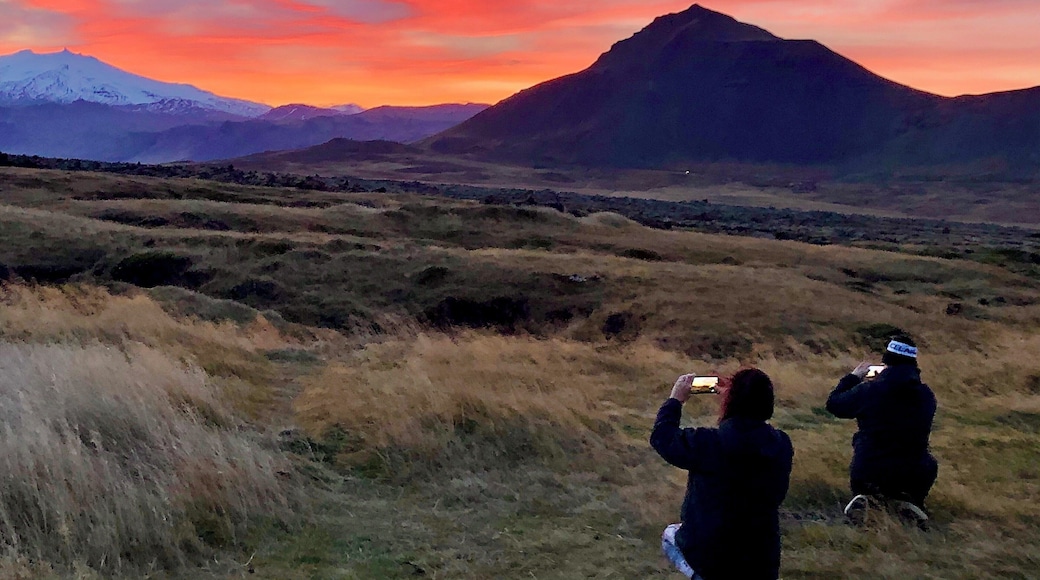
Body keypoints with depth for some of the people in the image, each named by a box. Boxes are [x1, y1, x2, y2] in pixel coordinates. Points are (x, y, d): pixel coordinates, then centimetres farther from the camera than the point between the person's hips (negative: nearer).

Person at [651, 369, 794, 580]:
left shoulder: (710, 444, -25)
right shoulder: (782, 445, -11)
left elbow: (662, 437, -8)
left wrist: (676, 399, 6)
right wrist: (735, 396, 14)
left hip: (709, 555, -3)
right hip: (762, 562, 4)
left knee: (670, 535, 28)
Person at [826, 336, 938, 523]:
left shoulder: (868, 390, -9)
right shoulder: (926, 395, 0)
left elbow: (833, 404, 6)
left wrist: (853, 377, 20)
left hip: (866, 474, -1)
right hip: (912, 477, 1)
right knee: (929, 465, 34)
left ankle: (865, 496, 4)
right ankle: (911, 499, 9)